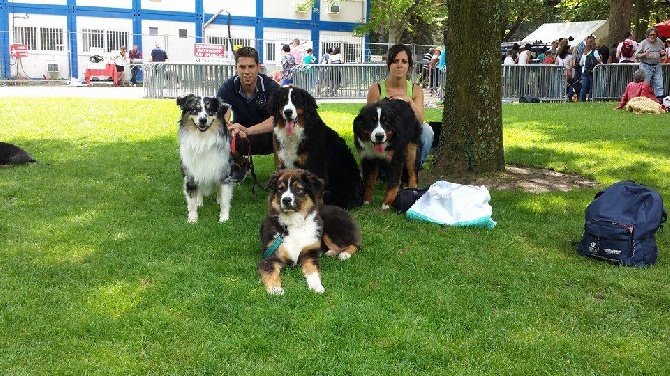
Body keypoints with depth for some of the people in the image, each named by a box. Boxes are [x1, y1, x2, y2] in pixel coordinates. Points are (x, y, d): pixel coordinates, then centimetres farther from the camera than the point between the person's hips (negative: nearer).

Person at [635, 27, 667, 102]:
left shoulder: (660, 42, 9)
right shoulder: (643, 43, -4)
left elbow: (663, 55, 22)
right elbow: (636, 56, -5)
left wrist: (663, 54, -2)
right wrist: (644, 54, -22)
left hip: (657, 66, 4)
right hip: (646, 67, -4)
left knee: (659, 84, -2)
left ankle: (660, 100, 1)